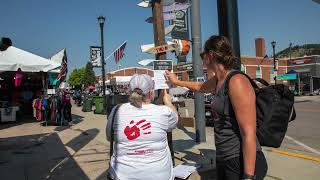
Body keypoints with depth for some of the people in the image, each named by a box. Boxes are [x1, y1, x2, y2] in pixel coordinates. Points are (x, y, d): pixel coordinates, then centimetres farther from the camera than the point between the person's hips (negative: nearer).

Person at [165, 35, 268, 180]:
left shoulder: (237, 81, -21)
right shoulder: (217, 80, 5)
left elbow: (249, 134, -24)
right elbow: (200, 87, 30)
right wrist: (176, 82, 38)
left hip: (242, 162, -8)